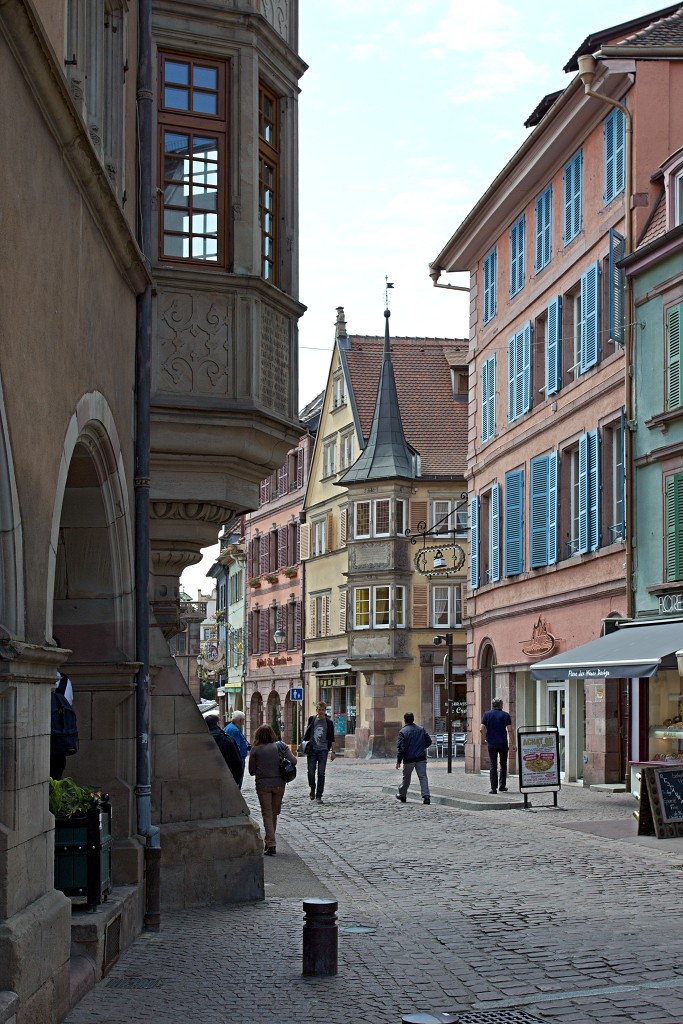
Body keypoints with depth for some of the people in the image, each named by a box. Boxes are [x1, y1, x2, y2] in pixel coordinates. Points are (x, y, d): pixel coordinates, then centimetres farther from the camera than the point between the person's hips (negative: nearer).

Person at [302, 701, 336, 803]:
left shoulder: (328, 722, 4)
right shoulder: (312, 719, 7)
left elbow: (332, 738, 7)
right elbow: (307, 733, 15)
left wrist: (333, 751, 3)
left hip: (323, 750, -1)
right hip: (312, 749, 1)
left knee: (321, 773, -2)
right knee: (311, 771, -2)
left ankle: (318, 796, 2)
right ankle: (312, 789, 25)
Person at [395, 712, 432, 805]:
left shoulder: (403, 732, -11)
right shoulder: (421, 729, 4)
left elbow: (401, 747, -14)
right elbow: (429, 741, 9)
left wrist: (399, 760, -8)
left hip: (408, 759, -3)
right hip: (421, 758, 3)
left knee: (406, 778, 13)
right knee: (423, 777, -1)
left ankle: (402, 795, 30)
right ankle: (426, 796, -13)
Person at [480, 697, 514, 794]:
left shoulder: (486, 714, 2)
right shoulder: (505, 715, 0)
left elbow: (482, 729, -4)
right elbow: (510, 730, -6)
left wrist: (484, 739, 11)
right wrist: (512, 743, -1)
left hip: (491, 744, 0)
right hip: (503, 744, 0)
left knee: (493, 766, 0)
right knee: (503, 765, 15)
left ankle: (493, 788, -8)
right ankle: (502, 787, 18)